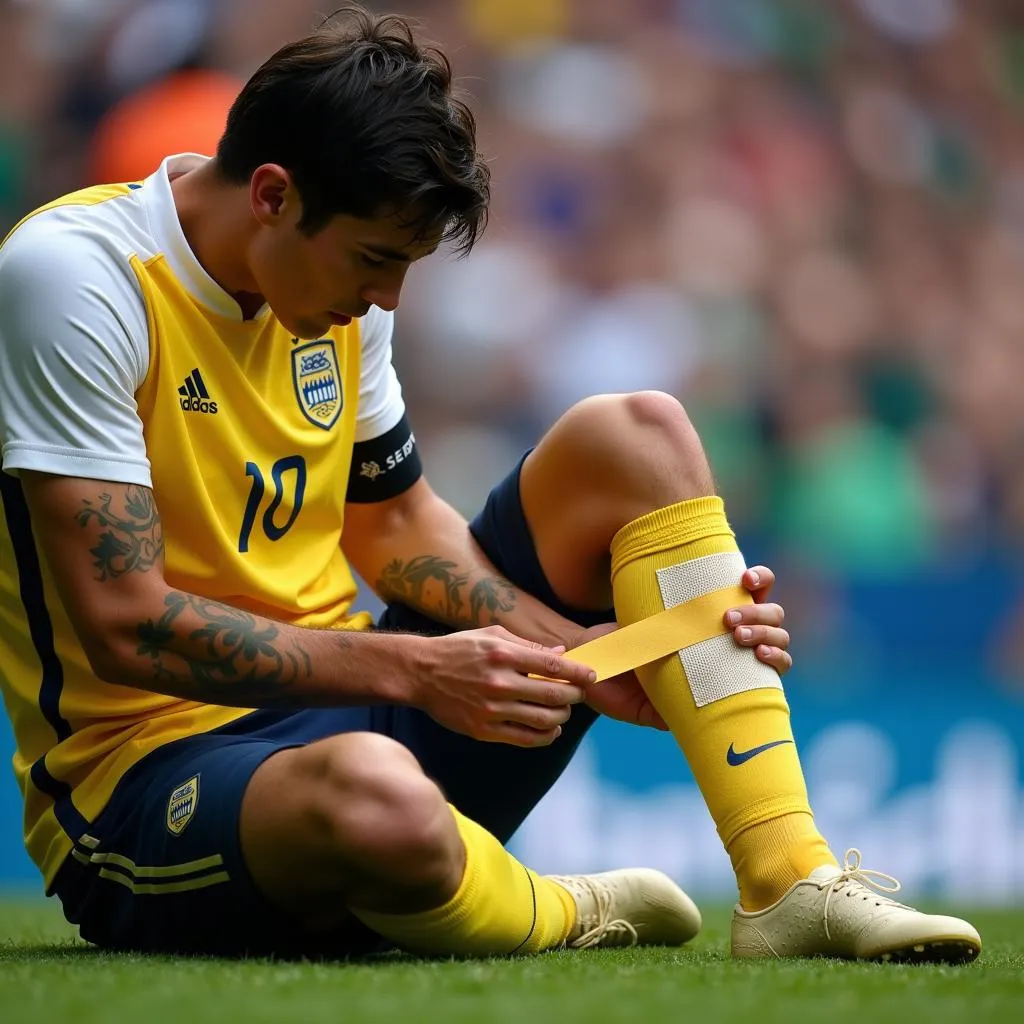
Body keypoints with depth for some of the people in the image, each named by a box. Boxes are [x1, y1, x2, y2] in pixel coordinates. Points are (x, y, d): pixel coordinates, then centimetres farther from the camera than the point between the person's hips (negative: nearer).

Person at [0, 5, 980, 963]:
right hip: (155, 774, -8)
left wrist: (586, 656, -1)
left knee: (630, 435, 0)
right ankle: (554, 914, -6)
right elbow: (127, 626, -23)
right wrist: (414, 669, -22)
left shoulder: (334, 278, 7)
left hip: (349, 710, 8)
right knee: (375, 791, -44)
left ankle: (790, 883, -10)